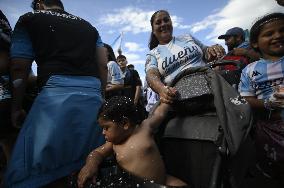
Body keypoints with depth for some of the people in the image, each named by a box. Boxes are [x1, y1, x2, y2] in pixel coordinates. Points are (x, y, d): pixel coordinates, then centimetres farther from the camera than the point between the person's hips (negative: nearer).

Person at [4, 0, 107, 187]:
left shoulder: (29, 20, 17)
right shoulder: (88, 26, 27)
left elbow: (19, 69, 8)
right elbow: (103, 66, 16)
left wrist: (16, 108, 17)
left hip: (57, 90, -4)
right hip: (92, 92, 5)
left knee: (46, 158, 6)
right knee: (90, 158, 15)